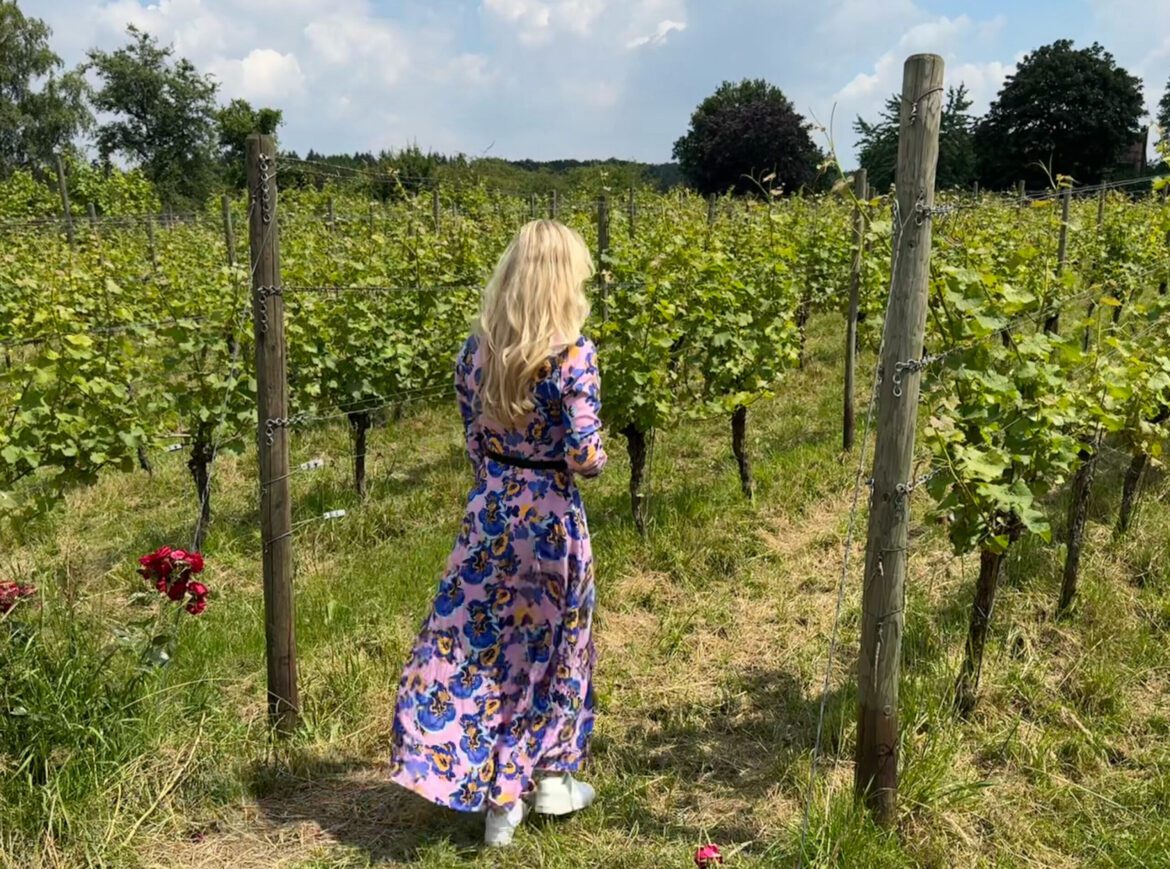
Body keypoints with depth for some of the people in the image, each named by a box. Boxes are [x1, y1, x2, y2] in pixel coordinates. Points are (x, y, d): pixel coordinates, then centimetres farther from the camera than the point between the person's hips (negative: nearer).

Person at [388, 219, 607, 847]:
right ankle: (552, 781, 33)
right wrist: (595, 458, 3)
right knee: (551, 641, 15)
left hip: (488, 512, 4)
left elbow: (473, 440, 7)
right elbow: (584, 458, -19)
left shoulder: (476, 348, 0)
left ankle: (498, 797, 18)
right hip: (549, 517, -3)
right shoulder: (572, 353, -16)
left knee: (479, 642, 12)